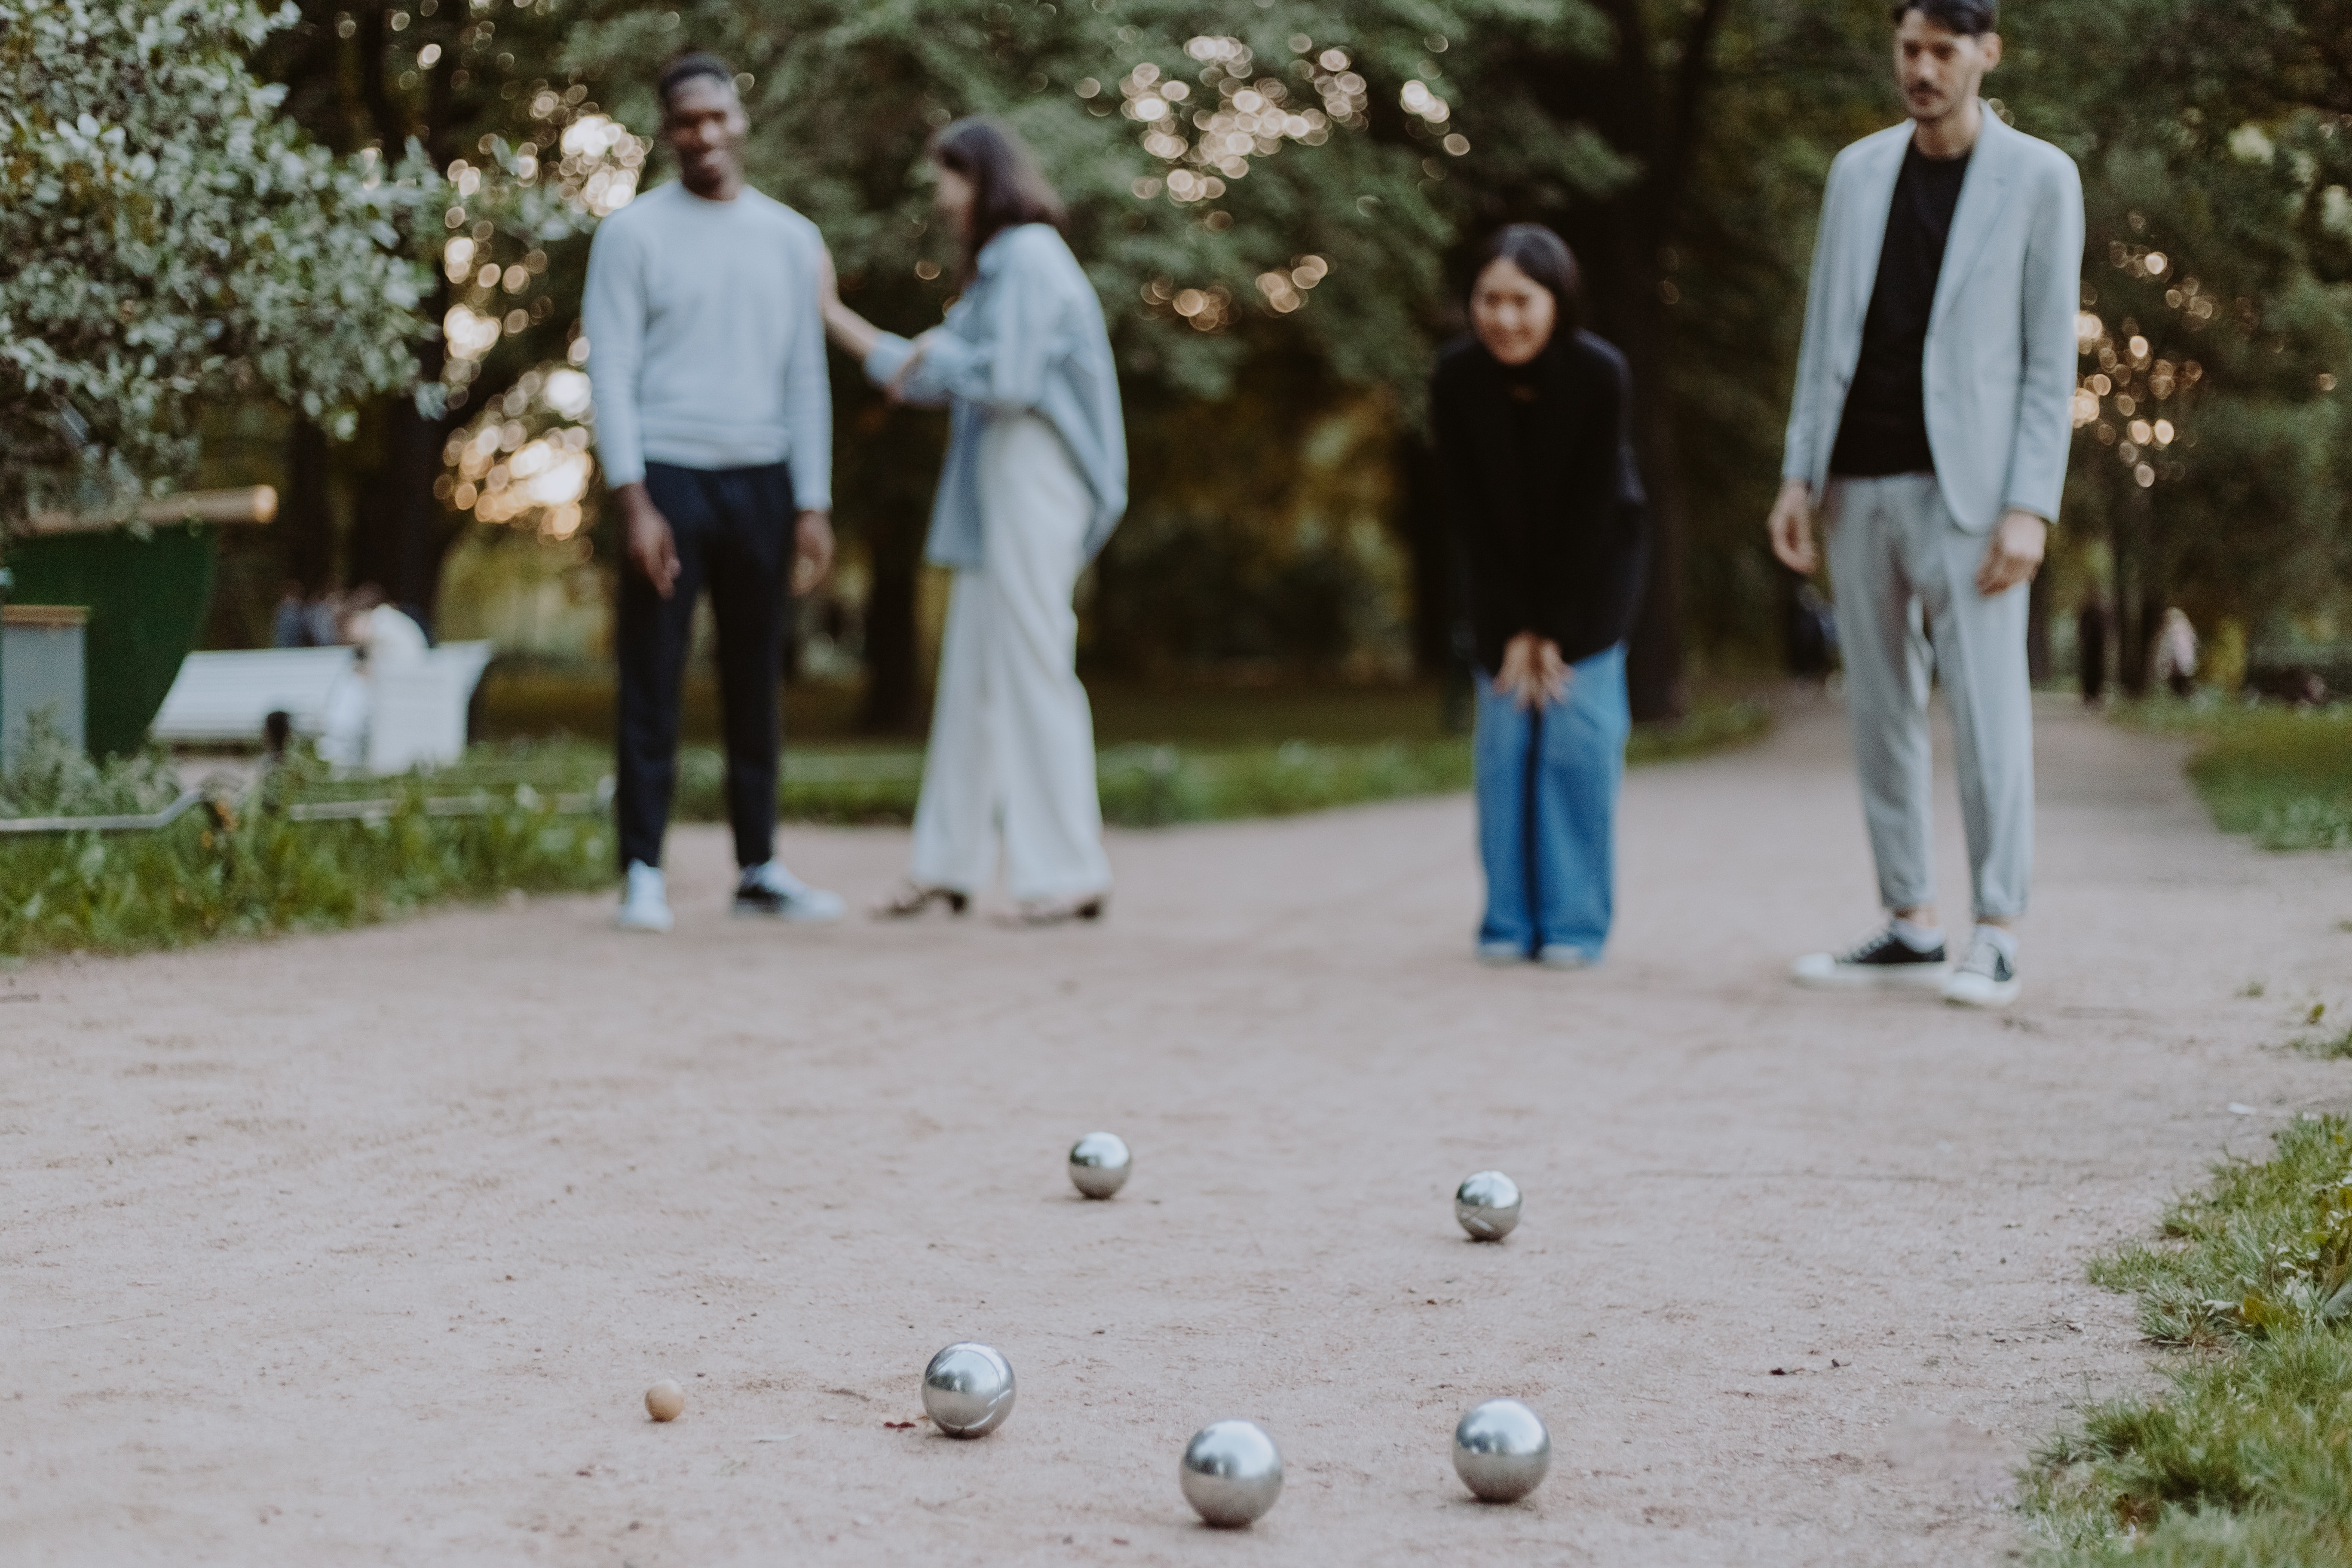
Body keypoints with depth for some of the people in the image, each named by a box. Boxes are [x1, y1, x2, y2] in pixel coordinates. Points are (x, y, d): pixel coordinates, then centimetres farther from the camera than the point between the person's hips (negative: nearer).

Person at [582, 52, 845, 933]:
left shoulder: (791, 240, 12)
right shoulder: (633, 235, 1)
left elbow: (806, 380, 12)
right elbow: (612, 373, -4)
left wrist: (814, 506, 5)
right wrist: (635, 503, -12)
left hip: (760, 480, 3)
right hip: (668, 475, -3)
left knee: (755, 683, 8)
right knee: (652, 685, -3)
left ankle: (758, 869, 15)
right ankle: (643, 874, 0)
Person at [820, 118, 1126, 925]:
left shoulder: (1030, 258, -10)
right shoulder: (999, 267, 21)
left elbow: (1008, 381, -20)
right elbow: (929, 378, 24)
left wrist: (936, 352, -3)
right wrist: (832, 315, 25)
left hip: (1029, 477, -10)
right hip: (991, 489, 10)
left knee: (1032, 669, -9)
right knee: (972, 674, 9)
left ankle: (1069, 871, -6)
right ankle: (950, 865, 13)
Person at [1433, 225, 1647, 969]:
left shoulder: (1600, 374, -25)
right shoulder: (1456, 378, -19)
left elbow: (1592, 510, -18)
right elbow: (1466, 511, -12)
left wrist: (1555, 631, -16)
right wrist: (1512, 629, -12)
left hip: (1592, 564, -2)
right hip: (1503, 569, 2)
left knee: (1579, 726, -9)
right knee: (1505, 730, -4)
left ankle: (1575, 923, -2)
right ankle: (1510, 921, 2)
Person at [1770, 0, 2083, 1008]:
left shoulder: (2041, 179, -2)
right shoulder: (1858, 171, 11)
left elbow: (2051, 359, -4)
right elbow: (1823, 337, 13)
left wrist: (2031, 508, -13)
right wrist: (1798, 475, 4)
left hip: (1964, 486, -5)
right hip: (1859, 484, 5)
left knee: (1985, 706, -8)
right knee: (1879, 708, 6)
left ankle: (1996, 937, -3)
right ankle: (1911, 927, 13)